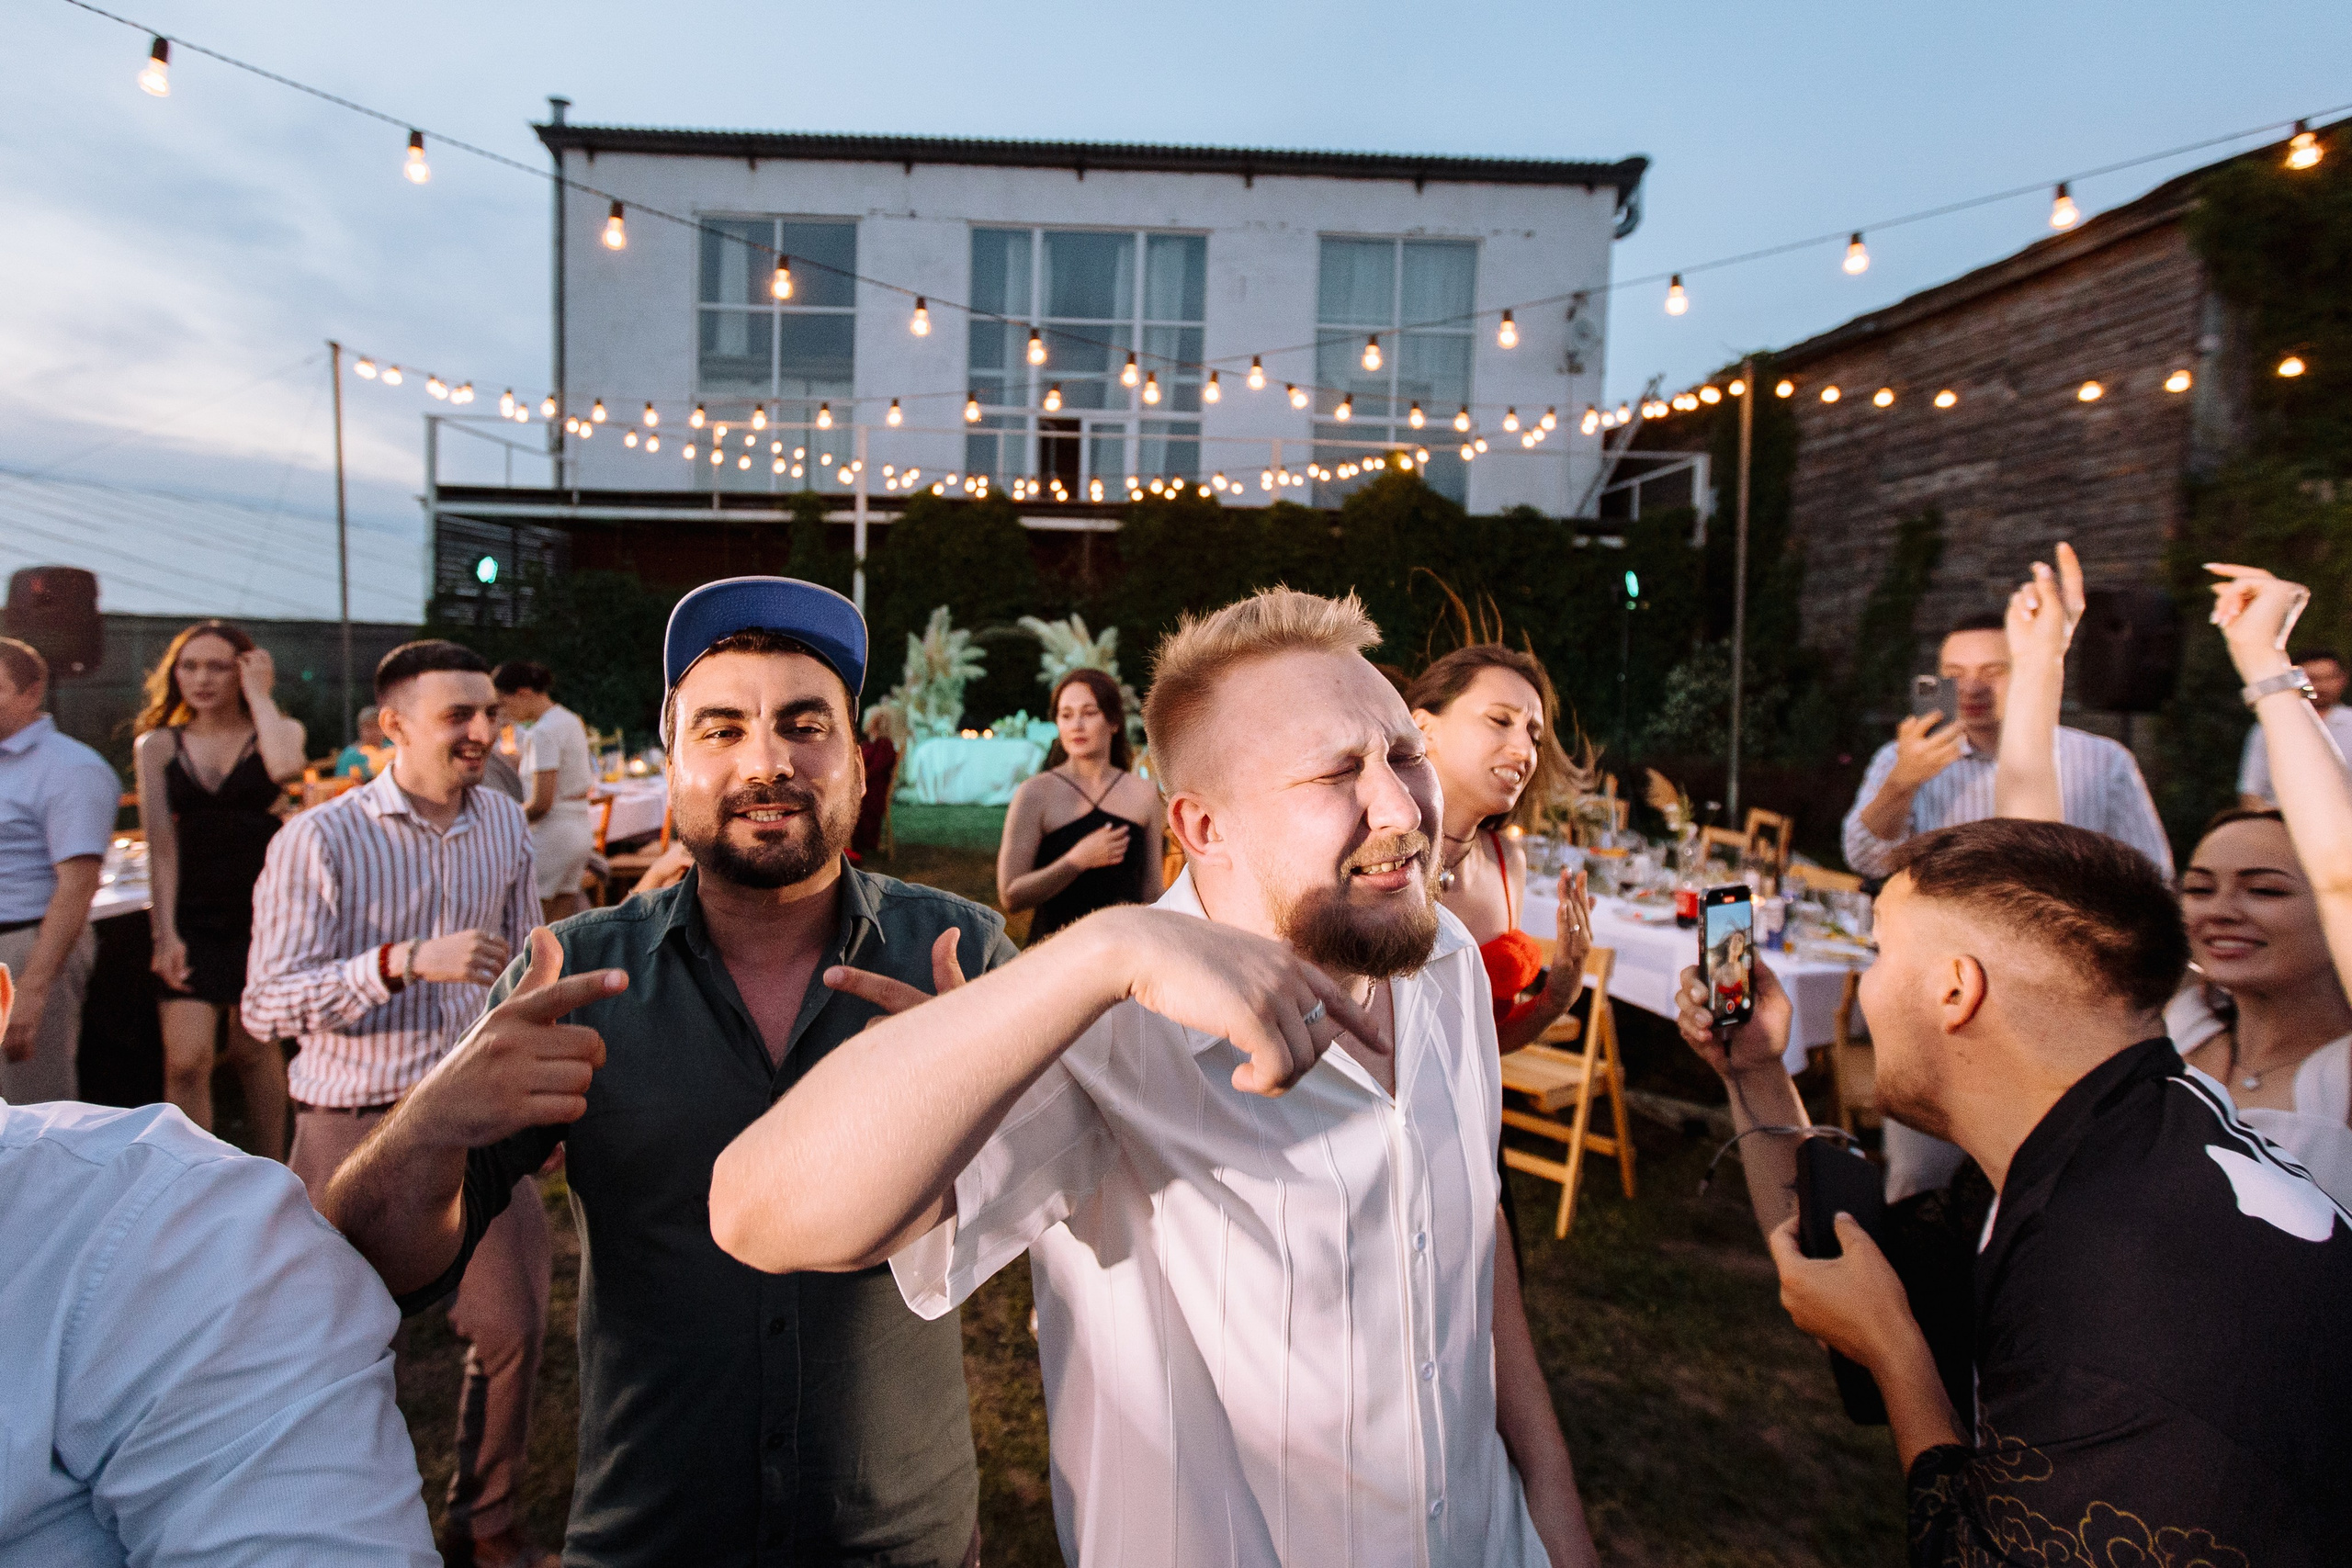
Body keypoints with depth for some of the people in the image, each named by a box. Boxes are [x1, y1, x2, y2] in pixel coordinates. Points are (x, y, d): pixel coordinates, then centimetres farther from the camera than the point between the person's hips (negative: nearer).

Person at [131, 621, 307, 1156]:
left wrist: (259, 694, -12)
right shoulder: (157, 744, 5)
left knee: (252, 1048, 11)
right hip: (192, 917, 1)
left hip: (262, 912, -1)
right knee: (186, 1061, -7)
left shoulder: (278, 730, 1)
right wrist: (166, 931, -7)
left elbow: (285, 766, -25)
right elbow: (161, 843, 0)